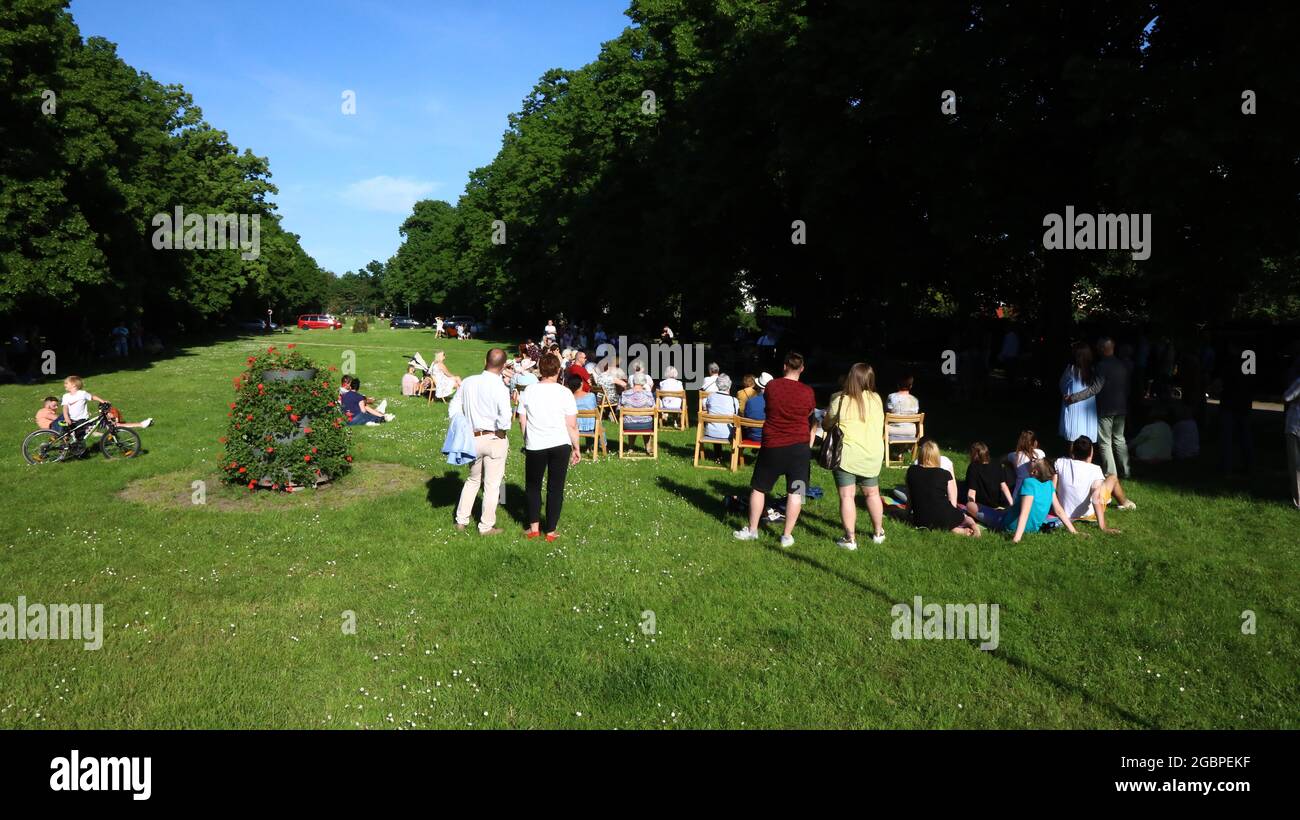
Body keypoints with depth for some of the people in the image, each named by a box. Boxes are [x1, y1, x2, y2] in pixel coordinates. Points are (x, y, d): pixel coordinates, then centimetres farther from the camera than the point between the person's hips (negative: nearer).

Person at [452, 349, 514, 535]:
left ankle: (461, 520, 28)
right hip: (494, 439, -5)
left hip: (472, 438, 5)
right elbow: (505, 419, -27)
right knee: (492, 484, 8)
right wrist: (503, 432, -8)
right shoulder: (500, 388, -18)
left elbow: (453, 409, 5)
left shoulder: (468, 382, -1)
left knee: (473, 480, 23)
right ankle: (486, 526, 17)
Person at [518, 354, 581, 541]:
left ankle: (534, 527, 17)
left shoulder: (529, 391, -1)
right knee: (555, 487, 8)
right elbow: (572, 425, -5)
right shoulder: (565, 392, -6)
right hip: (560, 444, -1)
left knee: (533, 485, 17)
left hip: (535, 445, 1)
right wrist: (576, 448, 5)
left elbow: (522, 422, 4)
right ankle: (551, 530, 12)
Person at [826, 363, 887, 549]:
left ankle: (850, 539, 3)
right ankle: (878, 532, 32)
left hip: (846, 455, -4)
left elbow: (828, 424, 4)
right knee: (872, 493, 19)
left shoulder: (840, 402, -11)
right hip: (872, 456, 4)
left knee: (847, 496, 1)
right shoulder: (876, 399, -1)